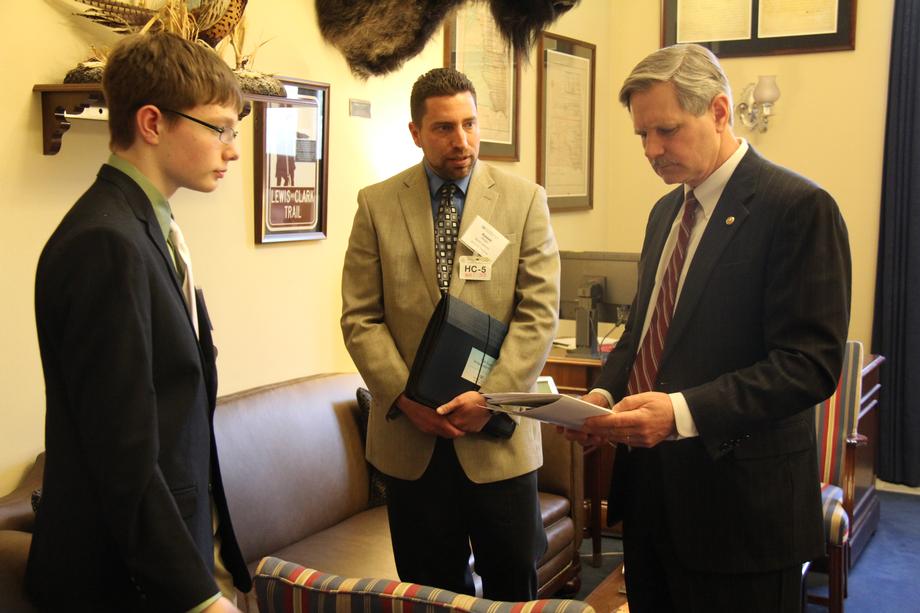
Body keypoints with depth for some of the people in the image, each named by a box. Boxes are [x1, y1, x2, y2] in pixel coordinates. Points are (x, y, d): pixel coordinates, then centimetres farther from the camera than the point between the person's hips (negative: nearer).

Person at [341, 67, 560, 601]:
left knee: (515, 585, 10)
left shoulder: (524, 201, 1)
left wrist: (491, 397, -14)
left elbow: (539, 312, -4)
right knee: (431, 592, 13)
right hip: (411, 436, 1)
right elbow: (360, 317, 0)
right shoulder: (377, 205, 3)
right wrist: (405, 397, -11)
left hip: (499, 434, 0)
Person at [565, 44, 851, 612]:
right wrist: (605, 392, 1)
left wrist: (683, 410, -28)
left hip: (739, 502, -7)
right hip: (650, 485, 7)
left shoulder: (800, 207, -13)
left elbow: (811, 362, -19)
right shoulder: (666, 212, 13)